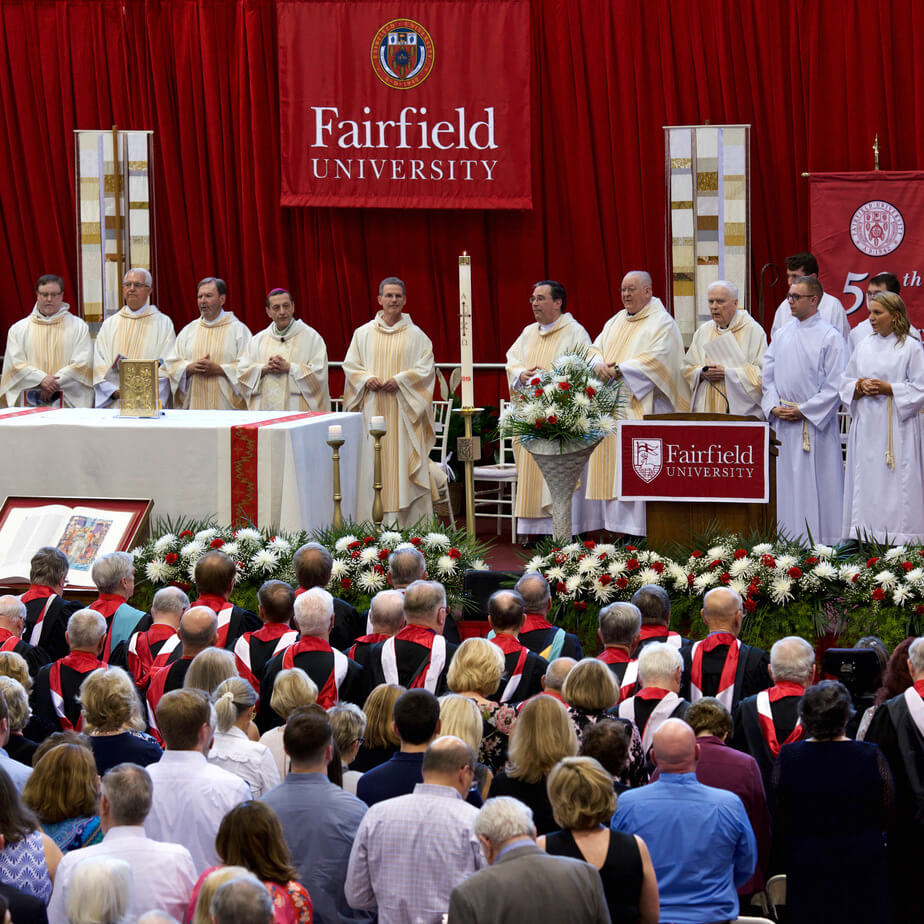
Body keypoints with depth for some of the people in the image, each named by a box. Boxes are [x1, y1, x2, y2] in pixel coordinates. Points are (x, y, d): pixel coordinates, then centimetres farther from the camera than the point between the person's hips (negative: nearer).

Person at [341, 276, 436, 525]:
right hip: (372, 409, 2)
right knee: (372, 464, -2)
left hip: (403, 411, -1)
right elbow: (350, 365, 9)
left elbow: (426, 367, -1)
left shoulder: (416, 335, 5)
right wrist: (367, 378, -10)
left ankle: (407, 523, -4)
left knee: (403, 464, -5)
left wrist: (400, 379, -14)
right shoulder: (363, 333, 10)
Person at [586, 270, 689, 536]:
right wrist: (600, 365, -9)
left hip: (642, 404, -8)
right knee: (614, 464, 3)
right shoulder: (616, 322, 20)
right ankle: (618, 525, 5)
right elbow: (596, 348, 14)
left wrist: (621, 369, -19)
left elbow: (657, 358, -16)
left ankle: (641, 527, -12)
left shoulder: (662, 323, -3)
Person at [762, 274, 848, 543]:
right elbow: (768, 375, 13)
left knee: (815, 486, -4)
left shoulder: (830, 338, -7)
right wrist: (773, 407, -3)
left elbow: (835, 386, -10)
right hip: (783, 423, 6)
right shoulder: (782, 335, 11)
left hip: (815, 423, -6)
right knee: (786, 483, 7)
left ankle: (818, 539, -1)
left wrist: (803, 411, -13)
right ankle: (787, 539, 13)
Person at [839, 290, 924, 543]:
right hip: (866, 426, 5)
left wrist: (888, 389, -14)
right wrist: (860, 387, -6)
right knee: (866, 484, 3)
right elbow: (845, 383, 15)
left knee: (895, 487, -7)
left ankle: (897, 540, -6)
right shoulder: (863, 346, 13)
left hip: (897, 428, -5)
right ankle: (865, 539, 5)